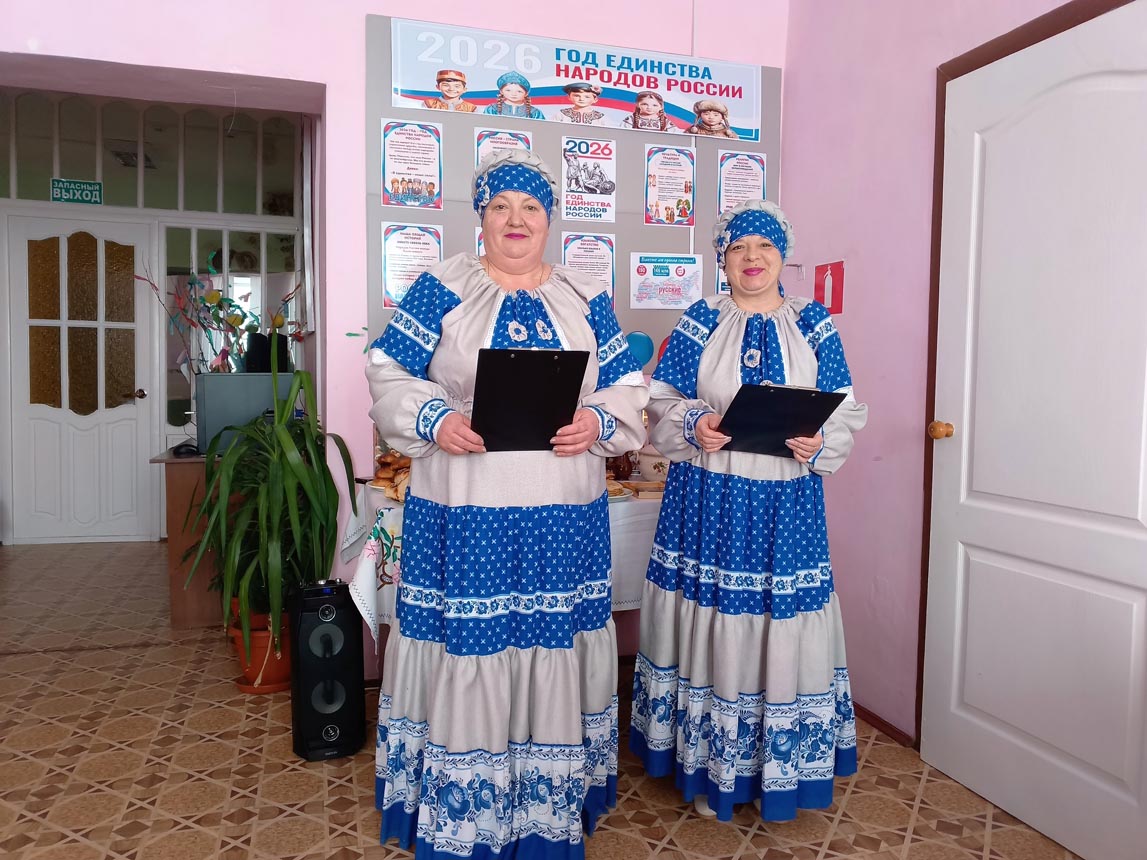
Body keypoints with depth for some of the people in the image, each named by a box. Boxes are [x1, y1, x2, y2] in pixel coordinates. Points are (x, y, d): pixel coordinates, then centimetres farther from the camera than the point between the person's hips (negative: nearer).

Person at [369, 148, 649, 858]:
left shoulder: (587, 298, 10)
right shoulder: (441, 289, 4)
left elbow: (630, 387, 9)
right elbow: (389, 375, 1)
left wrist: (598, 421, -11)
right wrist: (434, 419, -17)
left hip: (565, 518, 2)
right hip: (464, 514, -2)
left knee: (554, 647, 9)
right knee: (465, 647, 4)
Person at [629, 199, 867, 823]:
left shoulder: (813, 323, 8)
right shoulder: (700, 321, 5)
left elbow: (847, 406, 6)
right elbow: (661, 401, 3)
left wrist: (820, 442, -14)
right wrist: (694, 426, -17)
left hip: (787, 502, 1)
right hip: (708, 499, -1)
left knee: (782, 626, 5)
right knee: (709, 624, 4)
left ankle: (778, 773, 25)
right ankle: (709, 768, 22)